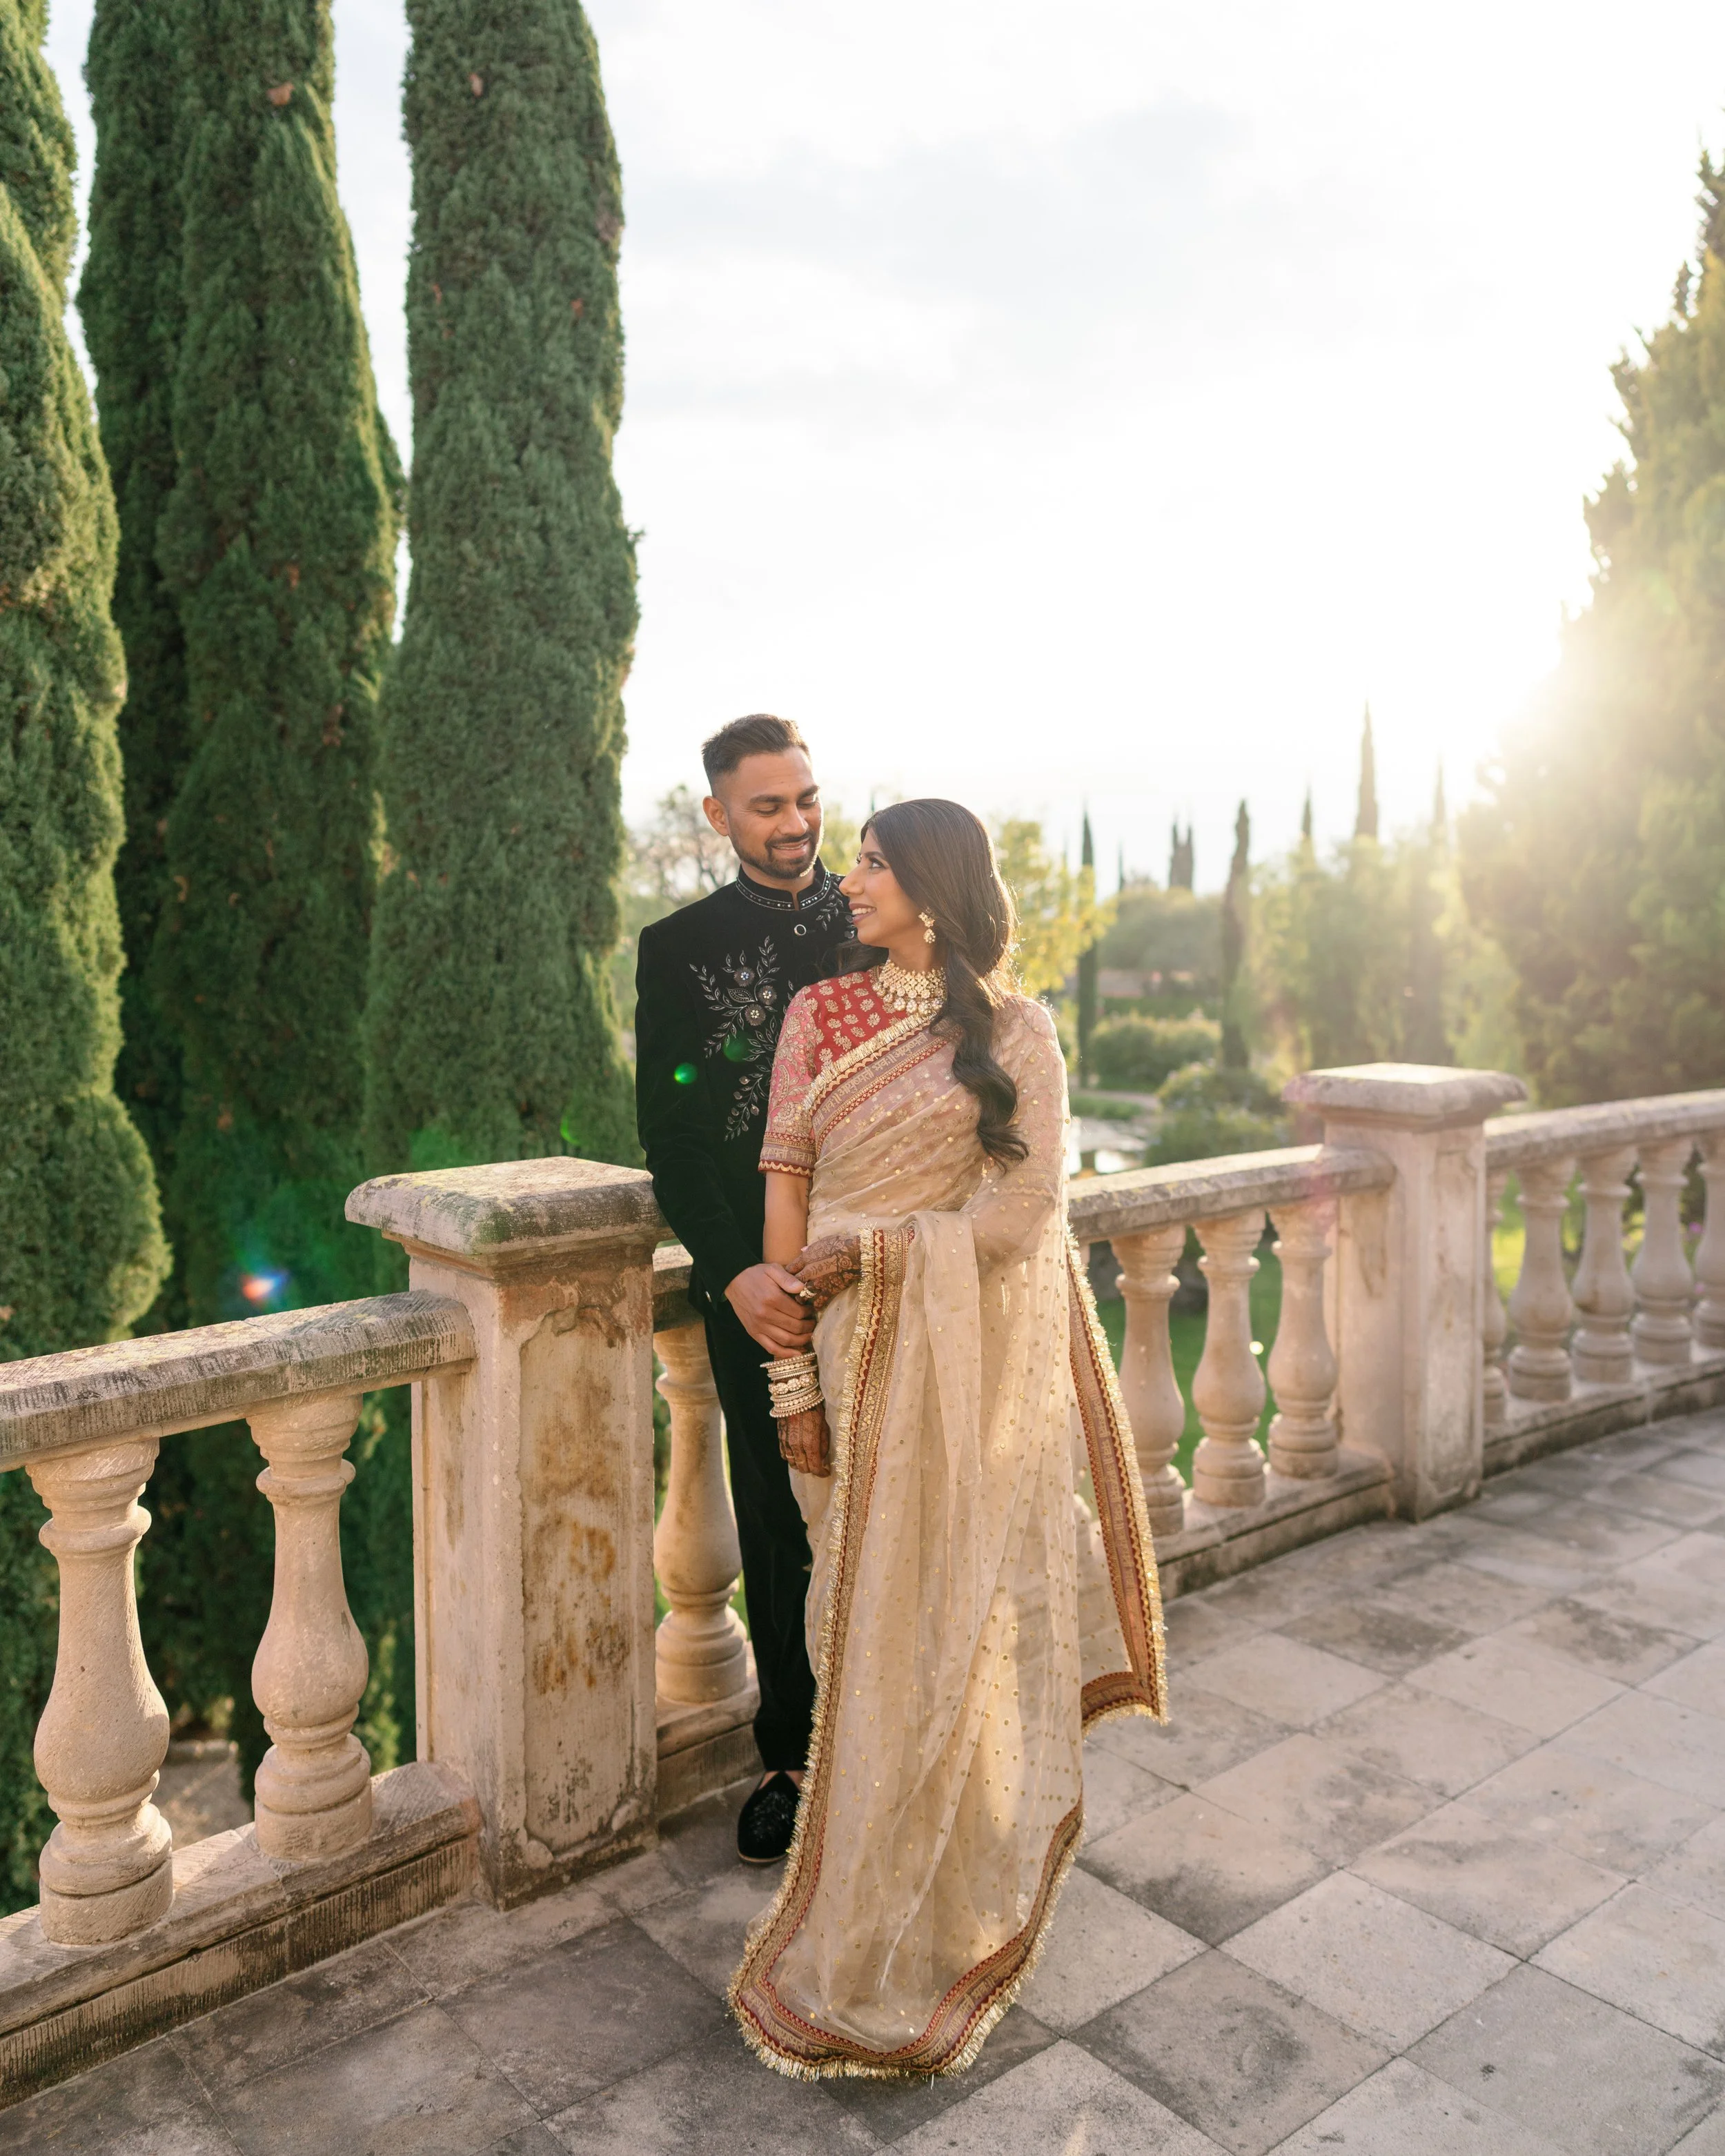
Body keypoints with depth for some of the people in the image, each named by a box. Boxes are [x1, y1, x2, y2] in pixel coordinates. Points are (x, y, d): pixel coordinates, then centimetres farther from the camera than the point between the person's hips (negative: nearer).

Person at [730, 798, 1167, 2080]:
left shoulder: (1014, 1031, -2)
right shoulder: (819, 1015, 5)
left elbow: (1025, 1213, -10)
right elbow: (784, 1199, 0)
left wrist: (865, 1252, -13)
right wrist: (790, 1377, -5)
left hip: (978, 1365, -2)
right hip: (858, 1359, 2)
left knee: (952, 1625, 6)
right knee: (867, 1626, 9)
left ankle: (939, 1922, 25)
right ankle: (871, 1909, 28)